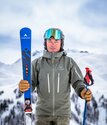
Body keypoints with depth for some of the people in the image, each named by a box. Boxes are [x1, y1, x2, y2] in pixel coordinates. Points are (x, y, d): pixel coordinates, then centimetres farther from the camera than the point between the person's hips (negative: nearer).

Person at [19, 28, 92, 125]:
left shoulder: (69, 62, -2)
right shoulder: (37, 63, 0)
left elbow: (77, 82, -5)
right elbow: (31, 84, -3)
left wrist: (83, 92, -29)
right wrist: (23, 86, -27)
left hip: (62, 113, 0)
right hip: (43, 113, 1)